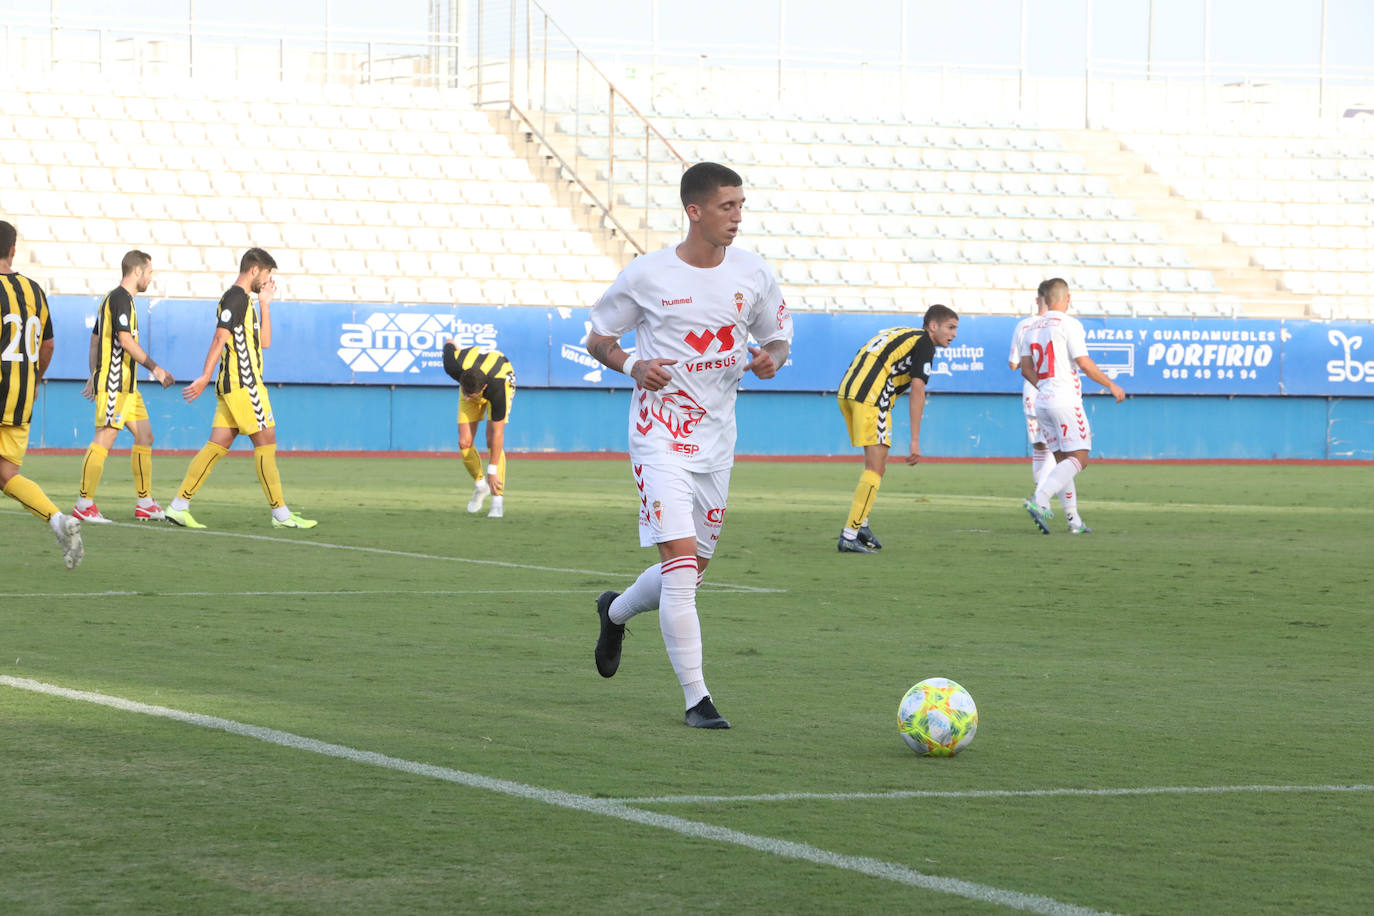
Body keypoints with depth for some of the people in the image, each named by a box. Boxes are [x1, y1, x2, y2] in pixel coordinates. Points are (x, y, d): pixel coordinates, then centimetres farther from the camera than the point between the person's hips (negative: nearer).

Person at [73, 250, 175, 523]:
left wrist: (94, 376, 26)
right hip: (114, 384, -11)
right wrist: (155, 368, -20)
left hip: (127, 385, 11)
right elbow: (126, 340, -21)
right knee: (104, 438, -10)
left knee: (144, 435, 10)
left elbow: (95, 339, 24)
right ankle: (84, 505, -9)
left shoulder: (111, 299, 19)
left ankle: (144, 503, 11)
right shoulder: (121, 298, -12)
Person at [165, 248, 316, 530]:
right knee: (266, 443, -6)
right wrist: (205, 377, -24)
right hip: (243, 384, -10)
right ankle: (281, 514, -3)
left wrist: (265, 304, 20)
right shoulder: (236, 298, -10)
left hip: (232, 387, 10)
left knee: (217, 446, 5)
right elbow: (220, 338, -18)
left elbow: (264, 342, 24)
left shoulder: (243, 300, 22)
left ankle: (179, 507, 1)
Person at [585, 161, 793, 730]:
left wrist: (771, 358, -10)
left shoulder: (752, 274, 2)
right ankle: (696, 699, -12)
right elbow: (598, 338, 3)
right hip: (660, 437, -5)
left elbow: (778, 337, 14)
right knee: (681, 557, -16)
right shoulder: (646, 276, -9)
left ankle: (616, 611, 45)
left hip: (717, 442, 5)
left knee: (693, 567, 14)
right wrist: (633, 366, -17)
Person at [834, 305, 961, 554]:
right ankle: (849, 537, -11)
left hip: (846, 391, 9)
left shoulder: (899, 334, 27)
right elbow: (917, 390, -8)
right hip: (871, 396, -9)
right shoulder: (924, 343, 1)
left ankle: (860, 524, 18)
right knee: (876, 467, -6)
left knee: (877, 463, 20)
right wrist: (915, 441, -11)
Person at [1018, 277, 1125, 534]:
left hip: (1042, 402, 8)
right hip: (1066, 401, -7)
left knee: (1063, 461, 11)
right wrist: (1112, 386, -2)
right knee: (1079, 457, -8)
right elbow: (1085, 364, -13)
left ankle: (1073, 519, 7)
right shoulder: (1069, 324, -9)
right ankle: (1040, 499, -26)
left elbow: (1026, 369, 14)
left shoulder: (1033, 327, 11)